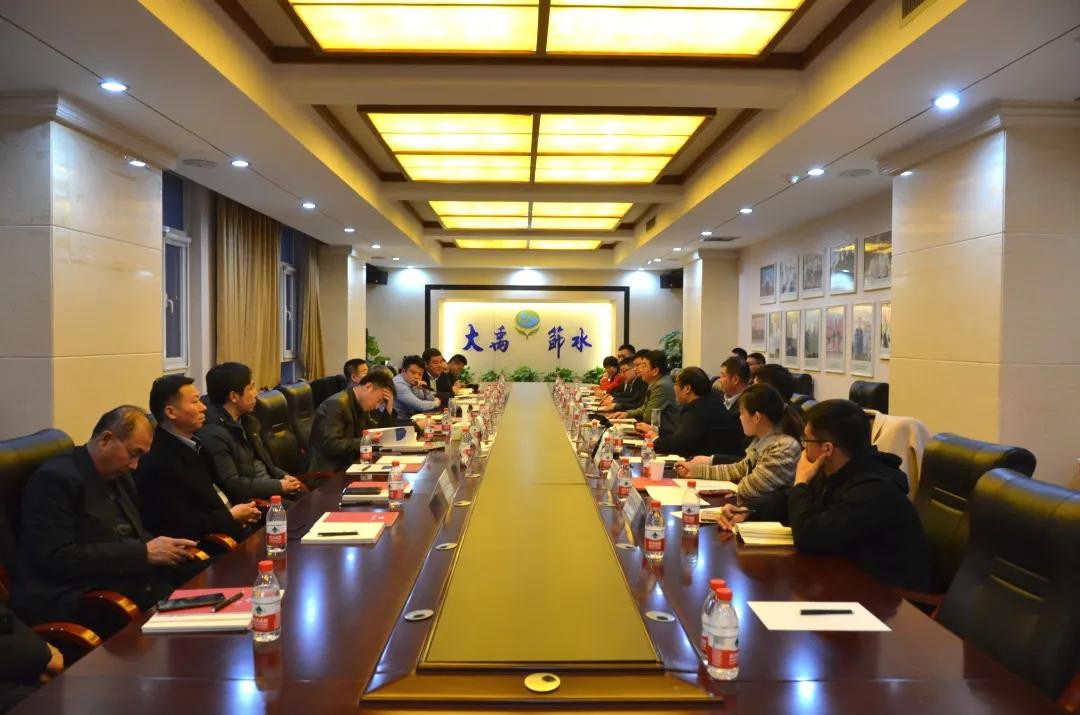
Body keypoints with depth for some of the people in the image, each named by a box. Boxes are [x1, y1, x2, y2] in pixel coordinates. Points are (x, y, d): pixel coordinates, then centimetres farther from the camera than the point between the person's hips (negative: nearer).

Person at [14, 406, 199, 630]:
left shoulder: (119, 475, 15)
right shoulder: (55, 478, -10)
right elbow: (58, 559, -18)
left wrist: (174, 550, -1)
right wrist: (143, 552, -17)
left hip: (134, 585, 8)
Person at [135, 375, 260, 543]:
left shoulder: (193, 444, 8)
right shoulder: (159, 463, -20)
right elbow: (181, 527, -21)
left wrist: (239, 512, 1)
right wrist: (231, 516, -10)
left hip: (229, 527, 9)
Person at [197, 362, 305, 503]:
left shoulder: (244, 420, 10)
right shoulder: (213, 434, -19)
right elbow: (233, 485, -21)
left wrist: (283, 475, 2)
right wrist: (279, 486, -16)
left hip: (271, 487, 9)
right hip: (249, 501, -8)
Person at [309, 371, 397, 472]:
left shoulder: (362, 406, 10)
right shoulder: (336, 404, -16)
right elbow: (330, 445, -24)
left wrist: (388, 410, 3)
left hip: (350, 466, 9)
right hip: (330, 471, -9)